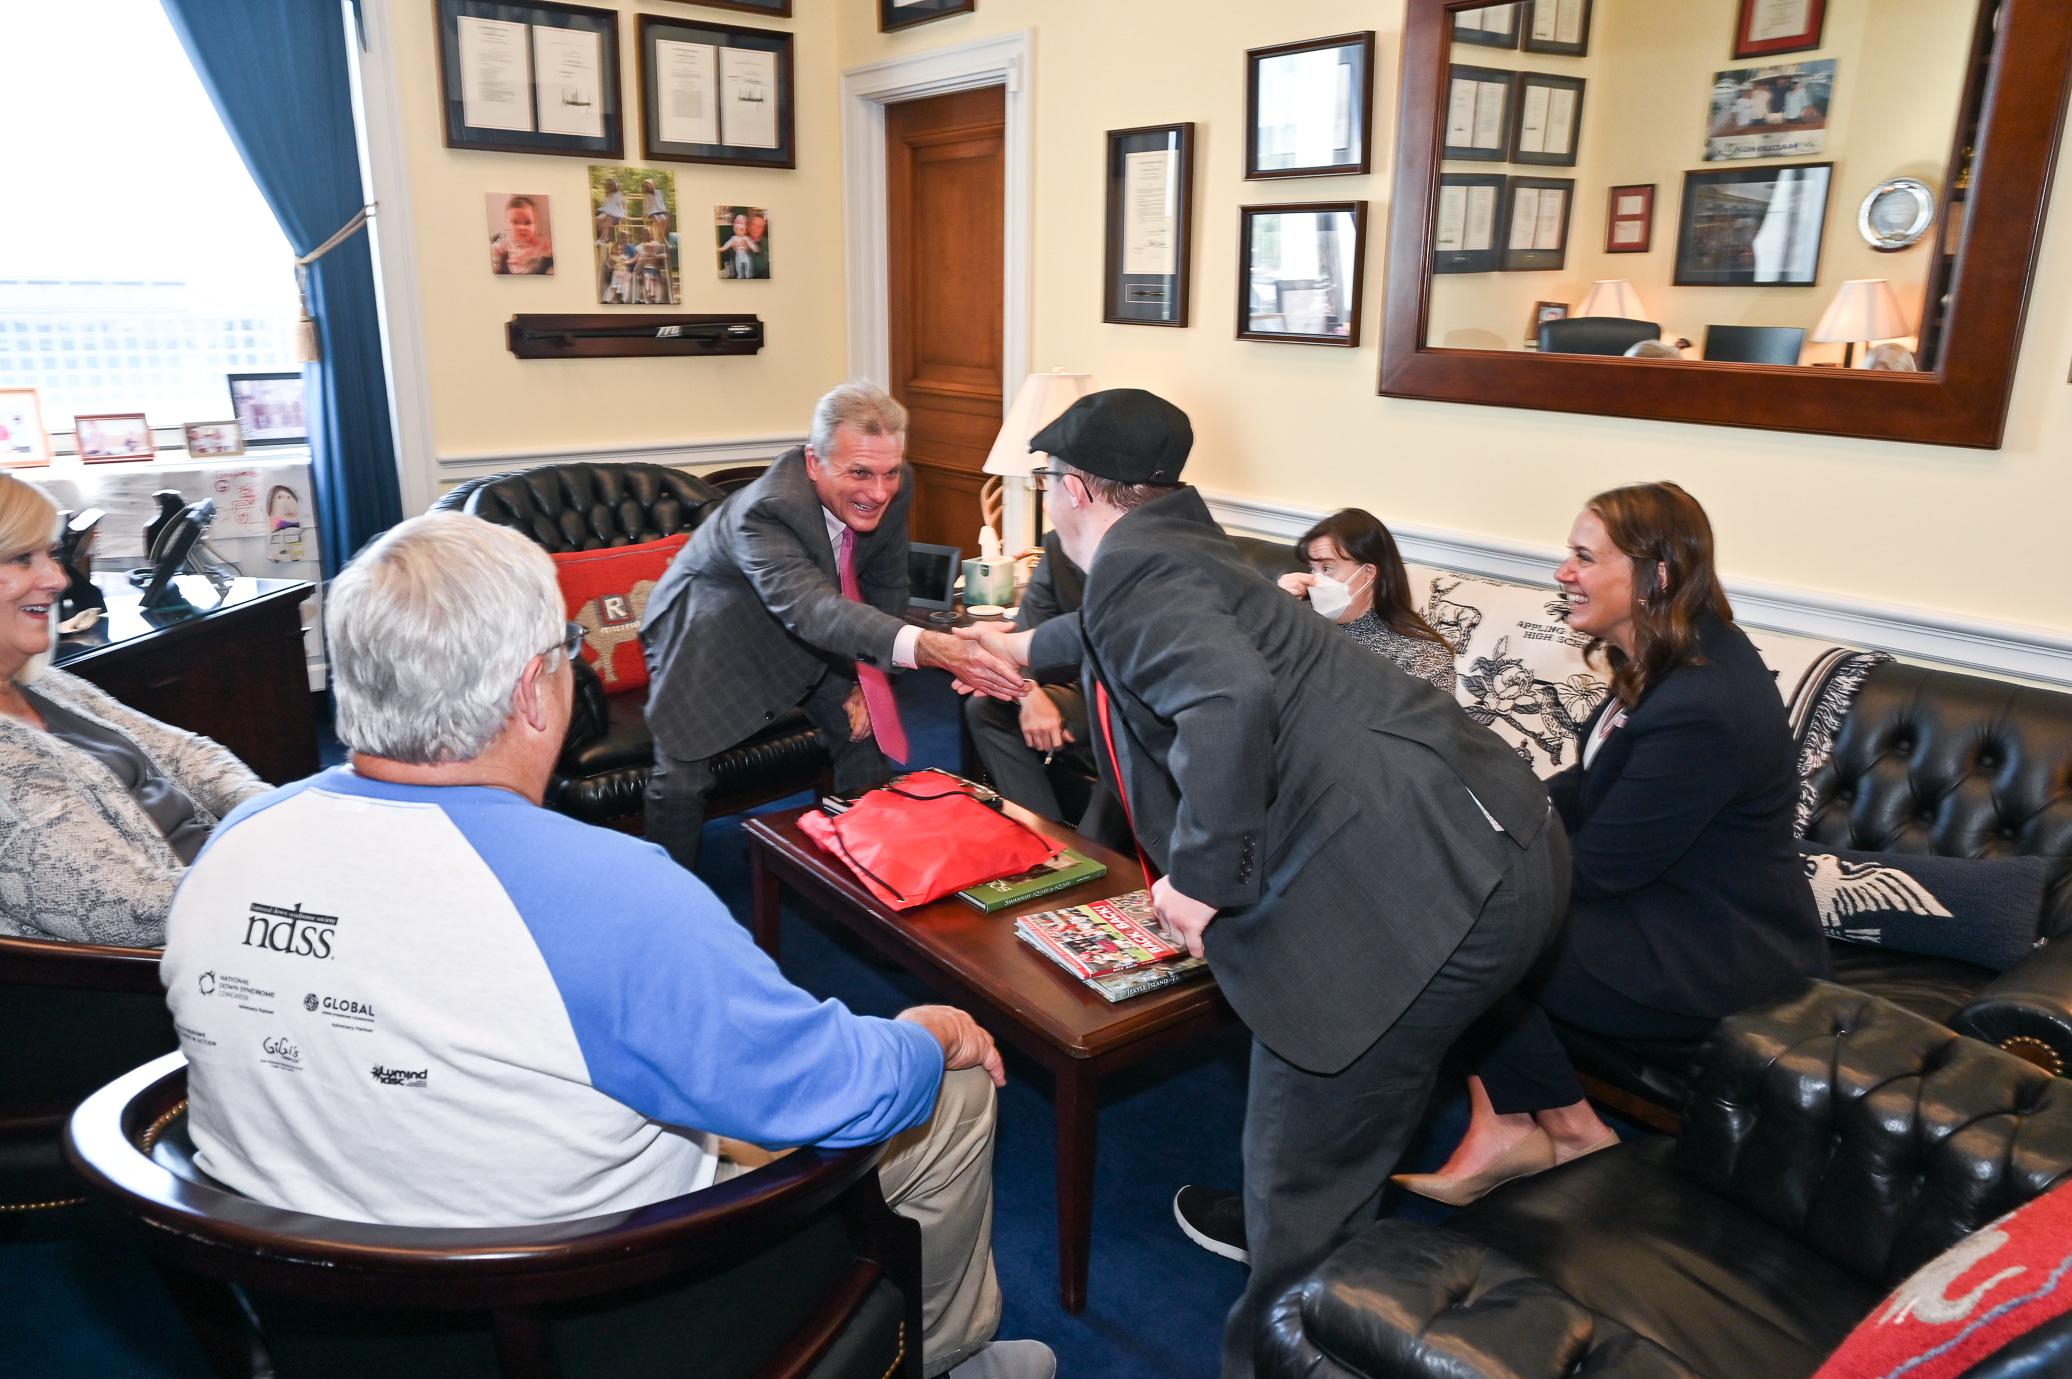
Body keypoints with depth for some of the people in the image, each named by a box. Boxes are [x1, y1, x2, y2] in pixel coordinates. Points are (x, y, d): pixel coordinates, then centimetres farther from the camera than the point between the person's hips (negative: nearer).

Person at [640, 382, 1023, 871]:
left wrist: (866, 681, -12)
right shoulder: (768, 509, -41)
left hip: (807, 626, 6)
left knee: (865, 731, 2)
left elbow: (886, 588, -5)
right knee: (682, 771, -12)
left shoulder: (893, 488, -21)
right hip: (710, 625, -5)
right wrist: (928, 648, -71)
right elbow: (813, 610, -57)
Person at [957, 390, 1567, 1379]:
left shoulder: (1135, 571, -9)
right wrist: (1031, 646, 62)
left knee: (1302, 1179, 5)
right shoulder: (1179, 548, 21)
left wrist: (1201, 875, -17)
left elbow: (1229, 698, -29)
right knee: (1346, 1116, 31)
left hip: (1425, 885, -10)